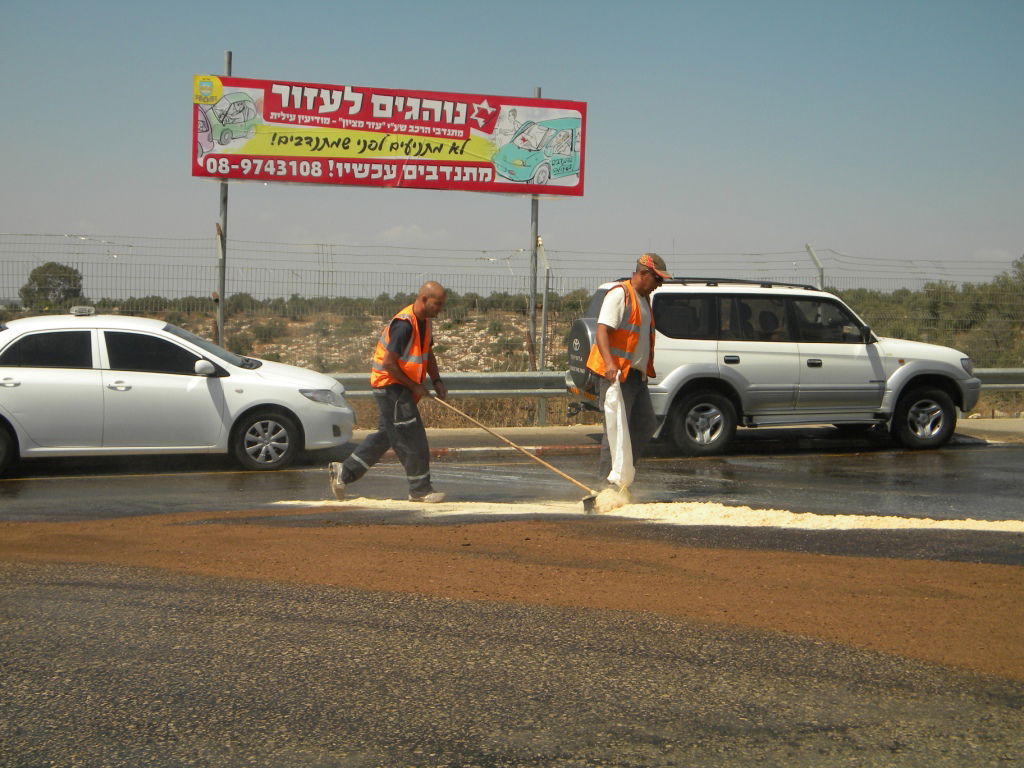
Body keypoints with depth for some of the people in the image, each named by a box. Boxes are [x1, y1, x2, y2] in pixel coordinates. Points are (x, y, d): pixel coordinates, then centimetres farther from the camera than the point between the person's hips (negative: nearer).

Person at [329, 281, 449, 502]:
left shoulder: (424, 321, 8)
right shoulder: (404, 324, -23)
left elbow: (428, 353, 22)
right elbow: (389, 363, -24)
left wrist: (437, 381, 9)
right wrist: (414, 386, -16)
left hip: (401, 388, 10)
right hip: (390, 385, -10)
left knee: (385, 435, 16)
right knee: (412, 439, -5)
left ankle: (344, 472, 23)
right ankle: (420, 490, 5)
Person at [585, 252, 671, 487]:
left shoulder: (643, 298, 18)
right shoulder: (619, 294, -12)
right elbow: (602, 330, -21)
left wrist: (646, 370, 25)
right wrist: (610, 364, -35)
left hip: (636, 374, 10)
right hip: (617, 374, -9)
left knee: (646, 425, 11)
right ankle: (608, 482, -3)